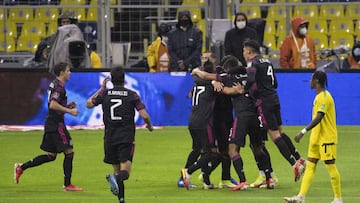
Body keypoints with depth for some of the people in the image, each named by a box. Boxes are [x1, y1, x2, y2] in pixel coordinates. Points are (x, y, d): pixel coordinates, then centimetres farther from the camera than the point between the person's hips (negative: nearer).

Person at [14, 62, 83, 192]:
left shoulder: (54, 84, 17)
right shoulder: (59, 86, -14)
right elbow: (53, 105, -24)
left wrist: (67, 106, 13)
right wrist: (69, 111, -19)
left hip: (51, 123, 10)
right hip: (56, 124, -10)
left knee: (51, 155, 14)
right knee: (69, 152, -5)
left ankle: (21, 168, 15)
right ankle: (67, 184, -2)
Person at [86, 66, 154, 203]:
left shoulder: (105, 94, 3)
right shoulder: (132, 95, -1)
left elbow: (89, 104, 19)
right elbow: (145, 116, -5)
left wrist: (101, 88, 25)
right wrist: (149, 126, 17)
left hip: (110, 138, 3)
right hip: (127, 138, -3)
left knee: (117, 169, 16)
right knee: (125, 172, -8)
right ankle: (117, 178, -41)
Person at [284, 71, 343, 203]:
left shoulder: (324, 97, -18)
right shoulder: (319, 96, 14)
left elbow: (318, 118, -27)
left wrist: (303, 132, -31)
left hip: (327, 139, -10)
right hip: (316, 138, 10)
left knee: (330, 166, -3)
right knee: (310, 166, 4)